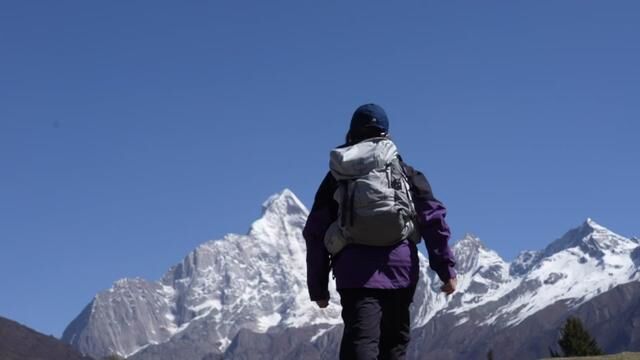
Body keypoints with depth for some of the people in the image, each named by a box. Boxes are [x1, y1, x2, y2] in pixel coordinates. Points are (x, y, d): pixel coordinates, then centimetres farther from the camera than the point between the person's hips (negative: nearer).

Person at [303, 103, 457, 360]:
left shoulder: (338, 178, 12)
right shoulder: (406, 173, 13)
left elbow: (315, 233, 10)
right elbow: (432, 218, 2)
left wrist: (318, 286, 15)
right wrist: (446, 269, 3)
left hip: (356, 276, -2)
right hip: (400, 273, 2)